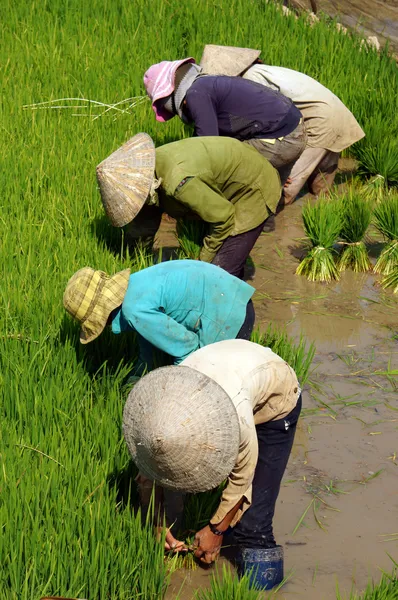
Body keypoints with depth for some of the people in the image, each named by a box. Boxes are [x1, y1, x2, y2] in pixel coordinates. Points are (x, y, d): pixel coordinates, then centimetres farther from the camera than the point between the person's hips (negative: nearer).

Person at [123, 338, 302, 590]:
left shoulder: (237, 414, -45)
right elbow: (148, 465, -12)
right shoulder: (160, 404, -30)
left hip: (275, 405, -6)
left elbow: (241, 479, -27)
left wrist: (216, 530, -14)